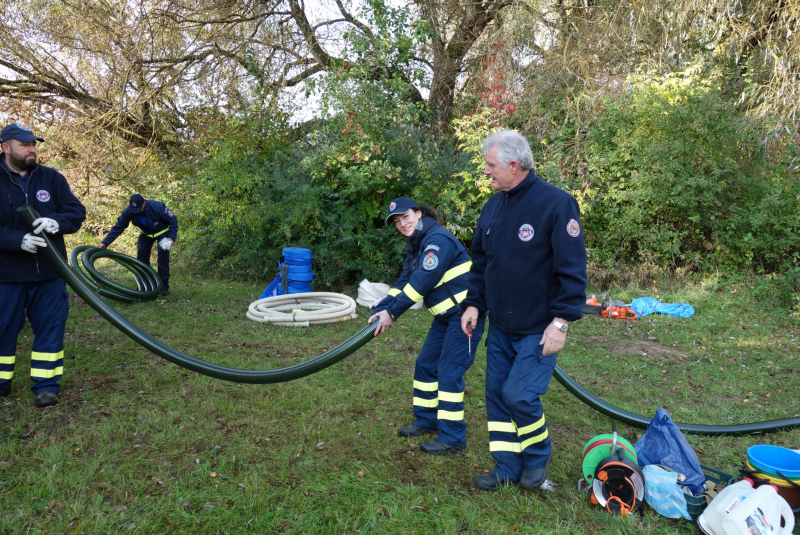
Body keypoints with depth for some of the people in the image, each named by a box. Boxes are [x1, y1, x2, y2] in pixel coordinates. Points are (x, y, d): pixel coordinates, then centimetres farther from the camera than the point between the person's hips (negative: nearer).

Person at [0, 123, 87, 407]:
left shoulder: (52, 178, 4)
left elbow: (77, 212, 3)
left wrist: (57, 222, -18)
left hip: (49, 272, 2)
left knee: (50, 327, 4)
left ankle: (46, 384, 15)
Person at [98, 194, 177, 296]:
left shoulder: (158, 207, -35)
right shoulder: (128, 212, -23)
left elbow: (173, 220, -22)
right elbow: (118, 228, -15)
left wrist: (172, 237, -29)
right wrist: (105, 242, -23)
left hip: (163, 232, -4)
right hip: (146, 233, 4)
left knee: (163, 259, -13)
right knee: (141, 257, -3)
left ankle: (164, 287, -2)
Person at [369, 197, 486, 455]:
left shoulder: (438, 238, -20)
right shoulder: (415, 245, 11)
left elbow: (423, 281, -27)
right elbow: (404, 281, 8)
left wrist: (392, 312, -25)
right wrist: (381, 309, -5)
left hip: (464, 315, -10)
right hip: (445, 315, 10)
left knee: (449, 372, -7)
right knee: (425, 364, 13)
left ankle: (453, 438, 4)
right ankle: (427, 420, 29)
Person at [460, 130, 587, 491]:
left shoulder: (556, 203, -15)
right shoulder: (493, 205, 7)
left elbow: (572, 268, -16)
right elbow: (480, 261, 15)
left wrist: (561, 320, -19)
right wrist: (473, 303, 6)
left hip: (538, 329, -7)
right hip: (500, 326, 7)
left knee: (520, 395, -9)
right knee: (496, 394, 10)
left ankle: (537, 459, 20)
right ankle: (507, 468, 27)